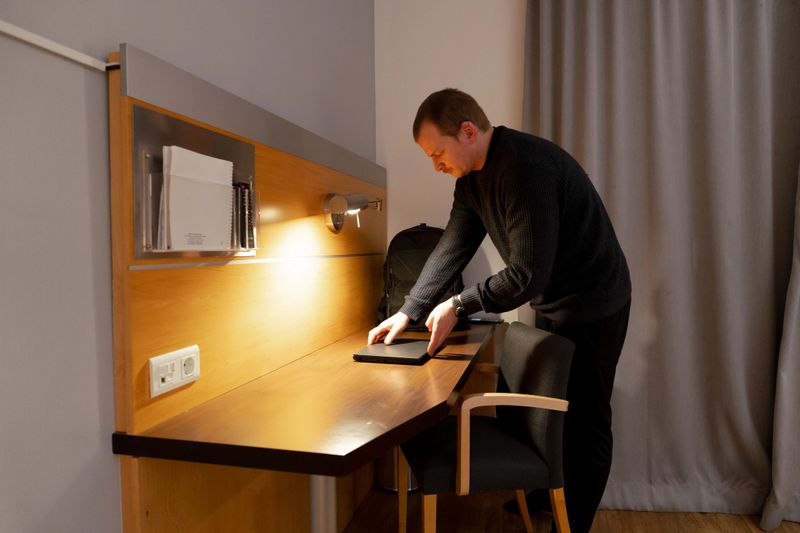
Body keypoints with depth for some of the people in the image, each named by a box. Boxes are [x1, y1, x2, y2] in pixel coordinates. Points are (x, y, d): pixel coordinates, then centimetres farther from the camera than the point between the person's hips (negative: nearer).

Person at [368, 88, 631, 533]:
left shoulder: (525, 167, -30)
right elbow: (452, 248, 2)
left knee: (583, 423, 4)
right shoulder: (472, 177, 0)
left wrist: (460, 306, -20)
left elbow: (528, 276, -30)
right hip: (551, 303, 9)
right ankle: (542, 497, 40)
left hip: (592, 307, -9)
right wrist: (408, 312, -2)